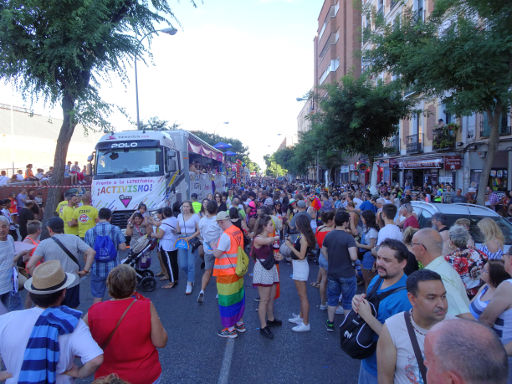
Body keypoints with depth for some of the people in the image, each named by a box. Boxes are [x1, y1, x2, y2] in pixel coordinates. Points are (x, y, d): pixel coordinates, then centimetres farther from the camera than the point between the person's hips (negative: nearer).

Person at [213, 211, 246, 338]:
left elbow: (217, 254, -21)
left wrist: (213, 246, -1)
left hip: (227, 273, -8)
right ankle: (240, 324, 32)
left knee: (227, 300, 4)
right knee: (238, 297, 19)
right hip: (238, 271, 9)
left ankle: (230, 329, 15)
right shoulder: (238, 231, 4)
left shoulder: (226, 235, -23)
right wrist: (218, 247, 12)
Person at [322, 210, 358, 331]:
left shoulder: (328, 235, -1)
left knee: (332, 298, 18)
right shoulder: (348, 237, -20)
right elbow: (354, 257, -27)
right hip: (347, 274, -5)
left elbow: (323, 251, 11)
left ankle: (330, 323, 27)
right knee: (348, 301, 11)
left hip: (332, 273, 5)